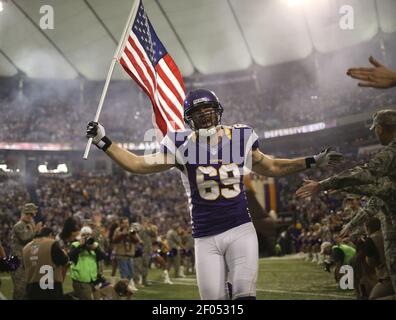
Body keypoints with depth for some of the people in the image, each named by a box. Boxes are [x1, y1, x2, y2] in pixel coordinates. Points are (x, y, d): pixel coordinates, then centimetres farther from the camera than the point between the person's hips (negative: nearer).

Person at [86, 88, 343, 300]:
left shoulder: (239, 137, 6)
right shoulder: (183, 146, 1)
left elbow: (271, 168, 19)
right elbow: (137, 165, 2)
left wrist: (314, 162, 16)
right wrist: (103, 142, -5)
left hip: (241, 230, 0)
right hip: (206, 238, 0)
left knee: (245, 294, -15)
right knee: (213, 299, -2)